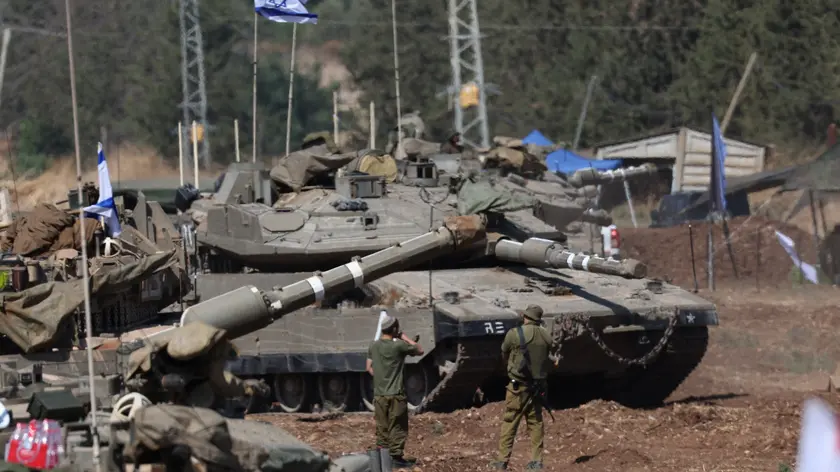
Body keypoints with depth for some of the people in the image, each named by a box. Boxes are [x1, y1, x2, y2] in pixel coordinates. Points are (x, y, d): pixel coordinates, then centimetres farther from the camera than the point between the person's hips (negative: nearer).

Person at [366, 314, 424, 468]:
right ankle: (396, 456, -3)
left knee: (382, 427, 11)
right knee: (397, 427, 0)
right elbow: (419, 350, 0)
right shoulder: (398, 345, -13)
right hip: (395, 394, -6)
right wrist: (404, 337, 5)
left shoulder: (374, 346, 6)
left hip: (379, 394, 6)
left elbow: (369, 368, 14)